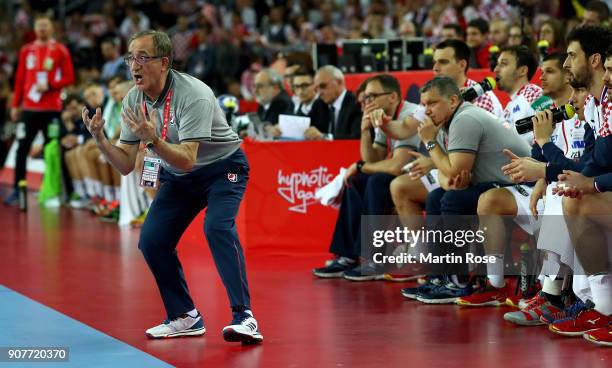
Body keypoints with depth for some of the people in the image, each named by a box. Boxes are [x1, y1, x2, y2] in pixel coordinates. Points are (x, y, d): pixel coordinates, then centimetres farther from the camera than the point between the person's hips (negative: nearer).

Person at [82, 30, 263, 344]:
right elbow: (126, 165, -7)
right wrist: (100, 139, -23)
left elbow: (187, 160, -35)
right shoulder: (132, 101, -9)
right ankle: (185, 317, 8)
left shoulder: (192, 95, -29)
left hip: (223, 167, -6)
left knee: (217, 227, -30)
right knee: (151, 240, -8)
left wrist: (153, 140, -49)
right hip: (177, 178, 7)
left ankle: (243, 317, -29)